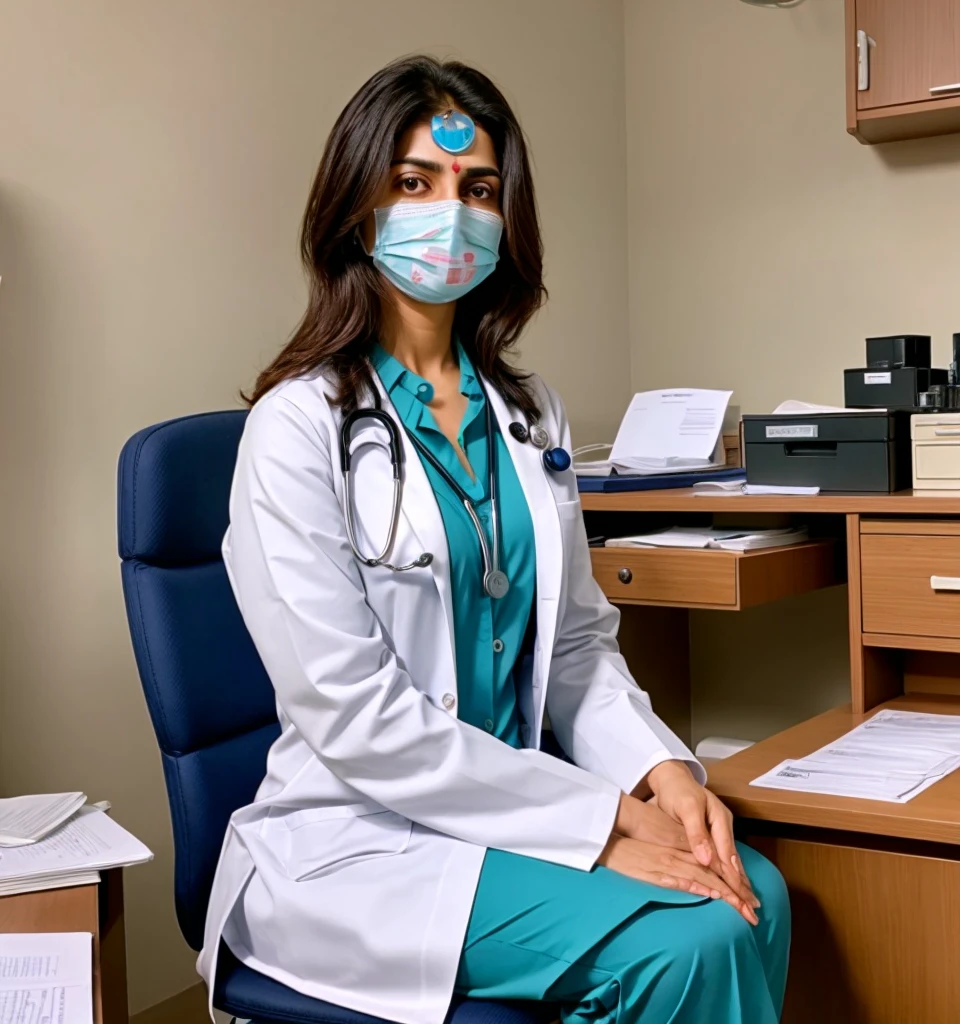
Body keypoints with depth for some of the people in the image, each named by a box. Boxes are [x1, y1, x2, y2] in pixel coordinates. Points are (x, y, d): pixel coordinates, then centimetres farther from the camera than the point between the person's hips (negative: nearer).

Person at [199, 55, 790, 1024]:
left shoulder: (528, 415, 9)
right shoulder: (299, 426, -13)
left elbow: (579, 642, 11)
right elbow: (355, 719, -18)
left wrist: (661, 768, -9)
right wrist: (602, 822, -19)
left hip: (516, 795, 6)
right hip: (360, 839, -6)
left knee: (754, 895, -16)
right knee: (684, 944, -23)